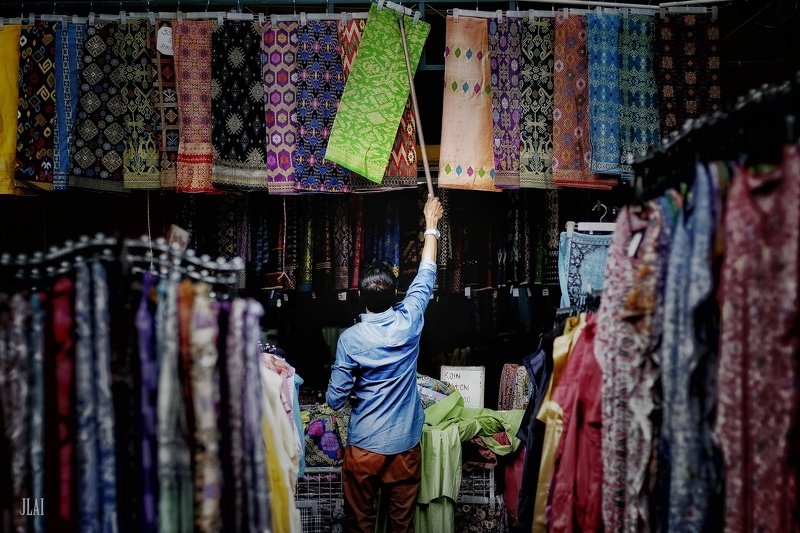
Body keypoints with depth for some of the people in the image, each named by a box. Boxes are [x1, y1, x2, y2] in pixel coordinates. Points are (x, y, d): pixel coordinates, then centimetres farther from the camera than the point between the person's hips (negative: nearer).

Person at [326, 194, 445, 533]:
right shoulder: (409, 323, -10)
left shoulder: (349, 339, -14)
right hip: (405, 445, 2)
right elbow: (426, 277, 6)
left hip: (363, 446, -1)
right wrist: (431, 225, 17)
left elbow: (335, 399, -9)